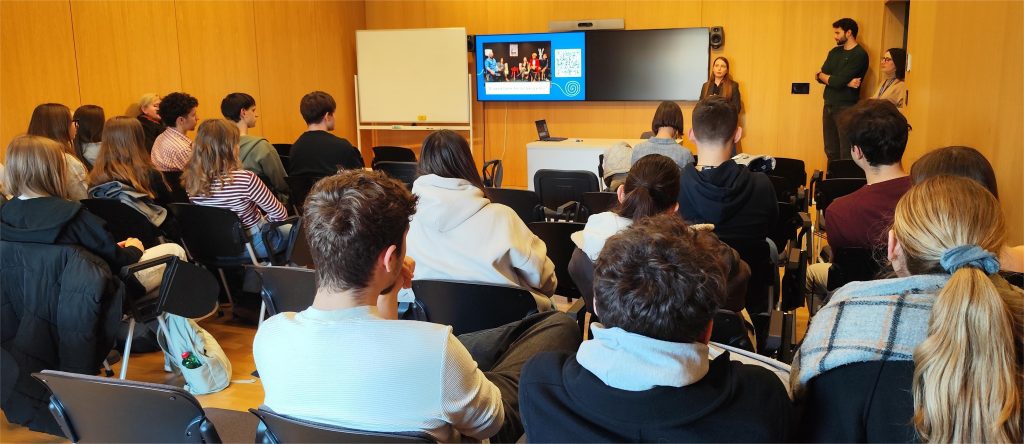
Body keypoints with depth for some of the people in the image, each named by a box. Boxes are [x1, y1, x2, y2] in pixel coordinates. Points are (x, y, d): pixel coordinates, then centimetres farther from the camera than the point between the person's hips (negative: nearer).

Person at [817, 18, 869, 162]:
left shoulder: (859, 55, -10)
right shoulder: (834, 52, 14)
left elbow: (838, 82, -17)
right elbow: (820, 77, 2)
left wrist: (823, 75, 3)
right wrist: (845, 82, -12)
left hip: (846, 108, -7)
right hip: (828, 105, 7)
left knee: (846, 154, -8)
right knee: (830, 152, 9)